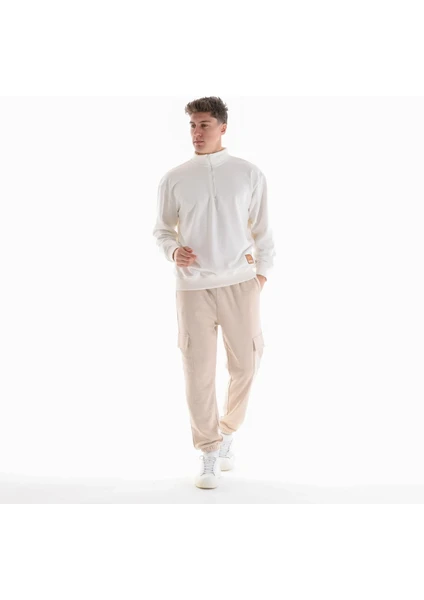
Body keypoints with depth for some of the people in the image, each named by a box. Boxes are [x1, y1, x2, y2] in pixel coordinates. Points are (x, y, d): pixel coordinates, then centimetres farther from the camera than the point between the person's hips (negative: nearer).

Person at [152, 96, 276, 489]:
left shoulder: (249, 173, 4)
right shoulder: (174, 179, 4)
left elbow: (262, 228, 8)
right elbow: (162, 229, 12)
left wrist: (262, 272, 6)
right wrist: (173, 250, -8)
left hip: (239, 282, 1)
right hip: (193, 285, 0)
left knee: (246, 363, 4)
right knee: (198, 371, 0)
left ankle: (226, 434, 29)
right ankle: (209, 453, 15)